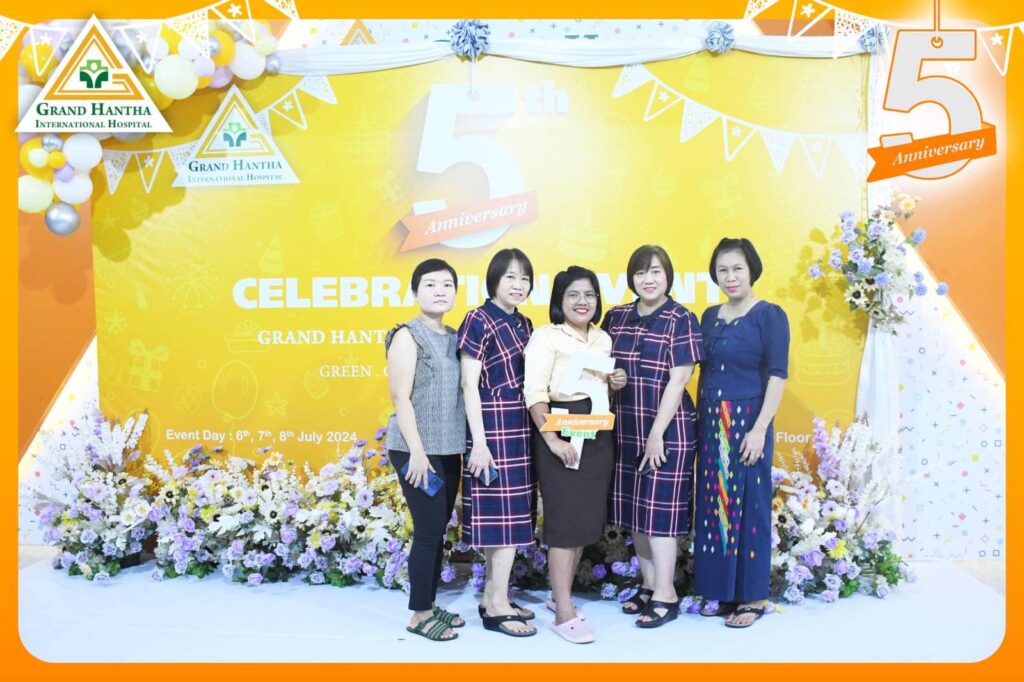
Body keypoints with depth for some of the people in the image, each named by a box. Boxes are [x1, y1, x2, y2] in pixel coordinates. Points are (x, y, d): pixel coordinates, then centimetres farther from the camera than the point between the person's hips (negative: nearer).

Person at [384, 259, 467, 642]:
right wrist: (416, 450, -18)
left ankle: (430, 605, 25)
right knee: (428, 531, -3)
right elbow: (400, 397, -13)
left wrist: (471, 444, 7)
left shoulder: (454, 338, 12)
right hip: (417, 449, -7)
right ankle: (419, 614, 11)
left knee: (439, 530, 12)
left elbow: (460, 394, 13)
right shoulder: (408, 335, -7)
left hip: (449, 449, 7)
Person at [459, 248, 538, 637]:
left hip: (520, 427, 8)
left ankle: (493, 598, 22)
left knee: (510, 513, 11)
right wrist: (479, 442, -17)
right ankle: (497, 606, 6)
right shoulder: (479, 321, -9)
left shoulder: (523, 324, 13)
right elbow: (470, 386, -13)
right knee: (505, 514, -4)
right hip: (494, 428, -8)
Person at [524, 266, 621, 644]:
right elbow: (534, 393, -16)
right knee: (566, 519, -5)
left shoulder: (603, 339, 14)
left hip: (599, 435, 7)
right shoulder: (546, 336, -7)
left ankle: (561, 593, 27)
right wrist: (552, 439, -23)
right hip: (561, 432, -7)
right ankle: (564, 613, 2)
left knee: (588, 517, 11)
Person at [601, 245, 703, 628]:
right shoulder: (616, 317, 8)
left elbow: (677, 380, -12)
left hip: (668, 428, -5)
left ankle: (666, 595, 9)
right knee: (635, 508, 11)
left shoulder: (681, 320, -8)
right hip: (626, 428, 6)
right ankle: (648, 584, 25)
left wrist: (657, 434, -16)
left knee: (660, 509, -2)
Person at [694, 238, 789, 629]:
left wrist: (760, 429, -17)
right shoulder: (710, 316, 11)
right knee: (713, 505, 9)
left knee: (749, 506, 1)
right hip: (710, 423, 6)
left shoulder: (769, 315, -6)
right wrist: (699, 419, 8)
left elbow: (777, 376, -11)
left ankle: (753, 597, 14)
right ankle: (721, 591, 21)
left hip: (747, 421, -6)